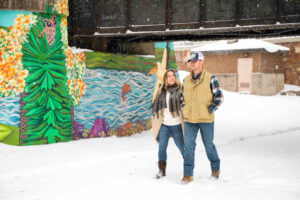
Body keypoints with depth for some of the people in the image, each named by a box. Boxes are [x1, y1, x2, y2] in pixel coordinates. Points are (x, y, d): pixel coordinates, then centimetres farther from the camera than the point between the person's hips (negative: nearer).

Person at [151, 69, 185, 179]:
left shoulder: (180, 89, -3)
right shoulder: (161, 91, 9)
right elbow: (155, 104, 19)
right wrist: (155, 116, 13)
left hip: (177, 125, -3)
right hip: (163, 125, 3)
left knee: (182, 147, 5)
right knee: (162, 148, 4)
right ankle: (162, 170, 16)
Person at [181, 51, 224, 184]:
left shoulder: (210, 78, -5)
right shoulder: (186, 80, 10)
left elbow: (219, 96, -4)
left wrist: (212, 108, -11)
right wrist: (183, 110, 10)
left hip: (206, 119, -3)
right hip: (189, 120, 3)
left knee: (209, 145, 9)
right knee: (188, 146, -2)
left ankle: (215, 168, 32)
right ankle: (188, 174, 4)